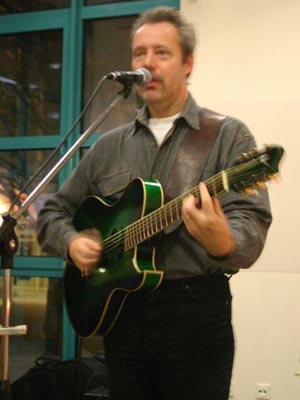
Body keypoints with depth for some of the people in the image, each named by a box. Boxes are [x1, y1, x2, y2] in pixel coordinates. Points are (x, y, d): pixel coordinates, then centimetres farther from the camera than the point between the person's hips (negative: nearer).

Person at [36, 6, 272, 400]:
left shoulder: (227, 136, -1)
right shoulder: (109, 146, 13)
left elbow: (251, 223, -14)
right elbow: (53, 212, 19)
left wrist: (222, 243, -36)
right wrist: (72, 242, -3)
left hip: (196, 308, -4)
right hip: (121, 307, 4)